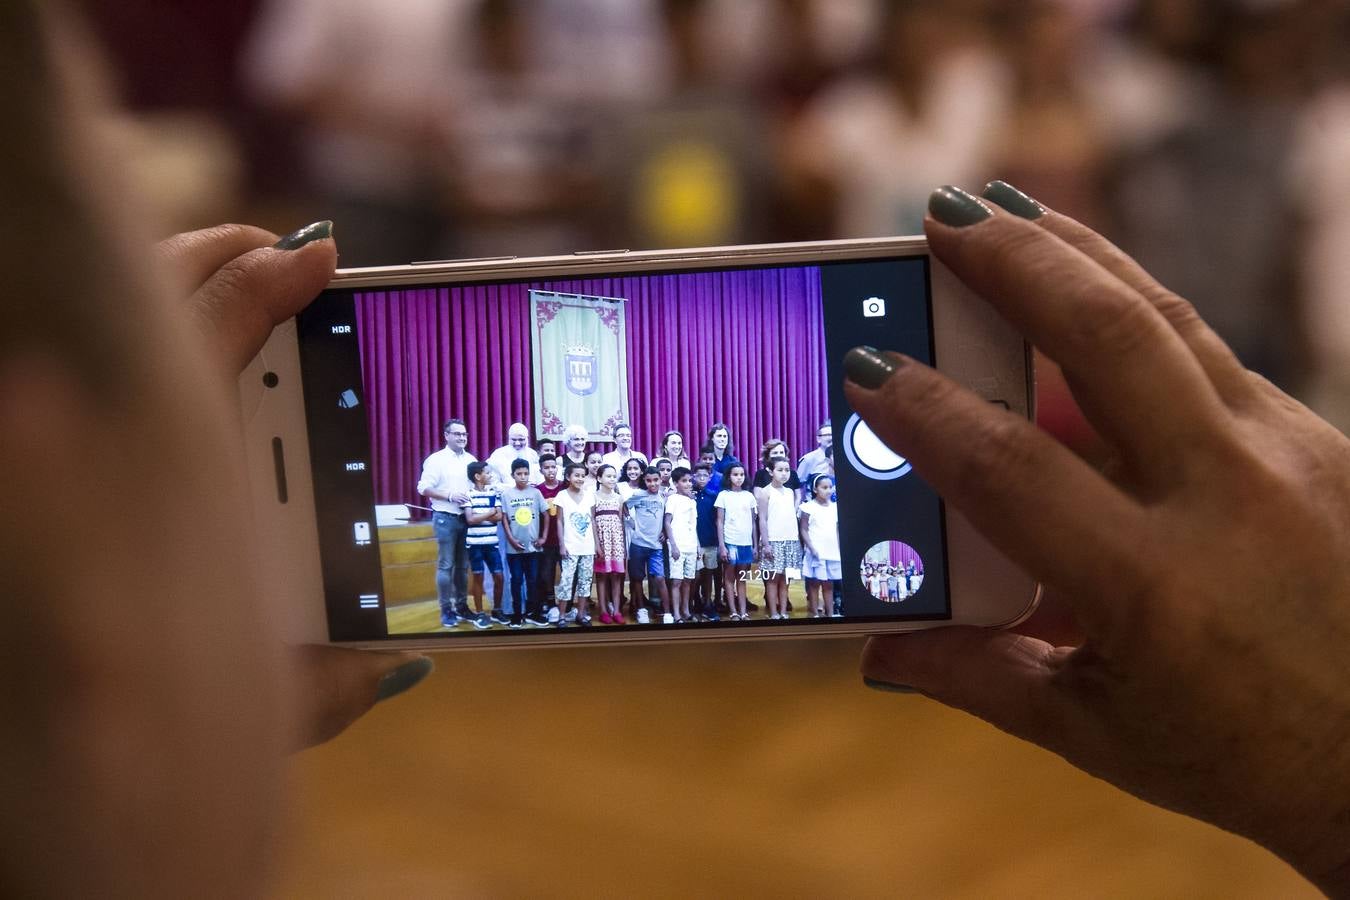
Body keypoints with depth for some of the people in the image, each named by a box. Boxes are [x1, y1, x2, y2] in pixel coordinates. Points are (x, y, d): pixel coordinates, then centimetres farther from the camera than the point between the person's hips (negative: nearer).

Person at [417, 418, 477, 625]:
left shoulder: (471, 460, 9)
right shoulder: (436, 460, -6)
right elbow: (424, 488, -10)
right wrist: (450, 496, -18)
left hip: (467, 518, 5)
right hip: (445, 518, -5)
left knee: (463, 565, 11)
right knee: (446, 565, -2)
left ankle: (461, 606, 19)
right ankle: (446, 610, 2)